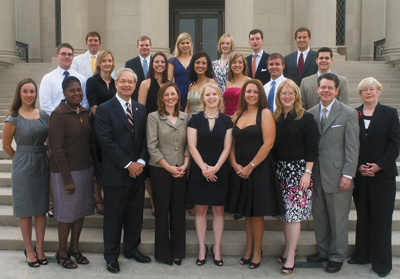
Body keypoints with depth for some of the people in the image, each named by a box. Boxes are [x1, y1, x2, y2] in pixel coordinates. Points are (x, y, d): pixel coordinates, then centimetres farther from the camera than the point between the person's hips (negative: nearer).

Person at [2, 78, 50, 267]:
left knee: (41, 208, 10)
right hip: (23, 169, -4)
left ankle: (39, 248, 22)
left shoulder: (44, 115, 3)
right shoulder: (13, 119, -8)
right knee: (25, 210, 7)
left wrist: (39, 158, 3)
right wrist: (24, 160, 6)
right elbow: (6, 146, 0)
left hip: (42, 165, 4)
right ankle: (29, 250, 20)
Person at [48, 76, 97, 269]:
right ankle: (61, 252, 25)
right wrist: (67, 179, -17)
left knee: (81, 210, 14)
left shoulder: (84, 113, 6)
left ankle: (74, 248, 32)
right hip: (67, 170, -6)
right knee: (67, 212, 6)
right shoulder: (58, 115, -14)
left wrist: (95, 167, 6)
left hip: (86, 168, 6)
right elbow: (57, 149, -16)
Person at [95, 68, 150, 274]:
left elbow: (145, 139, 8)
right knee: (113, 216, 7)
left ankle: (131, 249, 32)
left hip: (137, 171, 5)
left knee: (135, 214, 14)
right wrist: (128, 164, -16)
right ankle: (111, 255, 23)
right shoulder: (104, 109, -6)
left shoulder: (141, 109, 11)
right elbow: (106, 141, -14)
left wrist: (141, 162, -8)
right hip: (115, 173, -5)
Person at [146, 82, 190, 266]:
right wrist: (169, 167, -10)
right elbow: (152, 147, -7)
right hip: (160, 170, -3)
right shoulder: (154, 117, -2)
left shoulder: (184, 117, 9)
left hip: (181, 170, 3)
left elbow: (188, 144, 8)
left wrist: (185, 164, -6)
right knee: (162, 210, 5)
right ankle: (163, 252, 19)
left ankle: (178, 251, 21)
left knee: (179, 210, 7)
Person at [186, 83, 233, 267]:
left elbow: (227, 147, 0)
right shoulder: (195, 120, 2)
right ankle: (202, 247, 18)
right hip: (199, 170, 0)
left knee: (218, 210, 6)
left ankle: (216, 248, 19)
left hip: (220, 170, 1)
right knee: (200, 210, 5)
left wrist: (216, 167, -12)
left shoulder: (226, 120, 5)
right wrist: (203, 167, -12)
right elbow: (192, 146, -3)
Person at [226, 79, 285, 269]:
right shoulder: (237, 116, 11)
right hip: (240, 170, 5)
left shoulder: (265, 113, -5)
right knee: (247, 212, 12)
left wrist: (250, 166, -13)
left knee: (256, 213, 3)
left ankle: (257, 251, 20)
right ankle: (248, 249, 24)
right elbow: (232, 142, 10)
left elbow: (268, 143, -13)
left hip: (259, 169, -5)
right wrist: (234, 164, -5)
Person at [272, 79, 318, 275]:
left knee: (293, 213, -4)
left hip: (298, 169, -4)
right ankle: (289, 248, 25)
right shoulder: (274, 119, 8)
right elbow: (270, 146, 11)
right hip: (278, 169, 5)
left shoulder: (305, 118, -4)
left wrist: (307, 173, -12)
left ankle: (290, 256, 5)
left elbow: (312, 148, -6)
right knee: (283, 213, 9)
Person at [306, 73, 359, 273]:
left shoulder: (348, 114, -3)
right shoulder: (311, 113, 8)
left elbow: (352, 147, -6)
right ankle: (323, 251, 31)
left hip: (337, 176, -4)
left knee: (338, 219, 6)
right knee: (319, 217, 13)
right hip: (316, 175, 4)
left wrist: (348, 175, -11)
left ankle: (337, 257, 22)